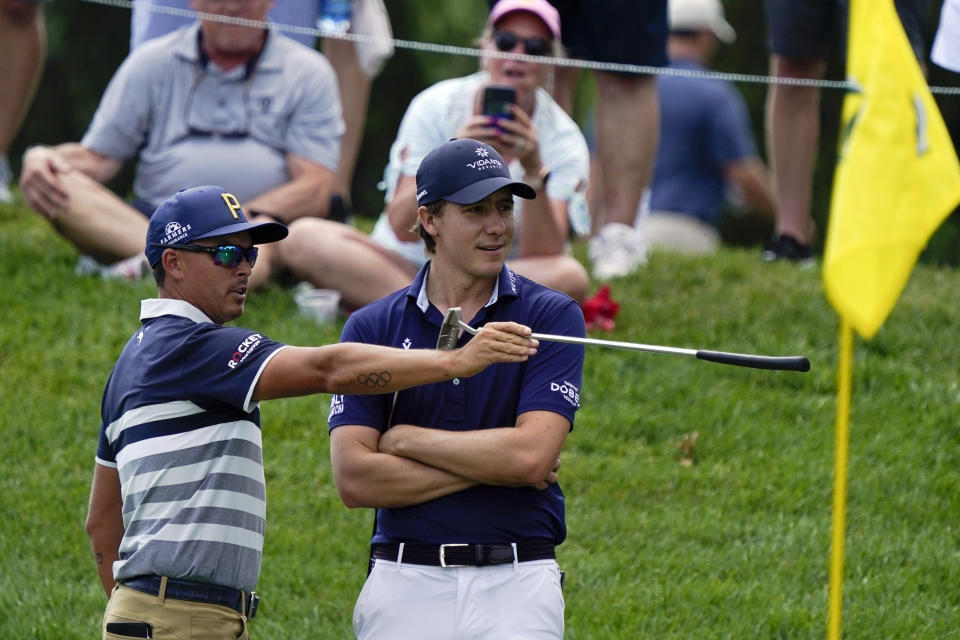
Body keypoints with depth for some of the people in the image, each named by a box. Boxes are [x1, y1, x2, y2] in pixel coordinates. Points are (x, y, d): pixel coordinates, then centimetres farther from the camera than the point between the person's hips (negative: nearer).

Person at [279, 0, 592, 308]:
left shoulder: (563, 140, -4)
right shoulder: (437, 106, -5)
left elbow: (541, 254, -17)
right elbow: (403, 229, -13)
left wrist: (534, 172, -30)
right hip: (402, 267, 0)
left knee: (570, 277, -34)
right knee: (302, 238, -23)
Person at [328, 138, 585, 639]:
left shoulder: (552, 316, 2)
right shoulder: (371, 328, 6)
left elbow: (531, 455, -11)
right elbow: (355, 479, -5)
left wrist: (405, 439, -3)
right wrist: (493, 463, -8)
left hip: (517, 584, -1)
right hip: (405, 585, 1)